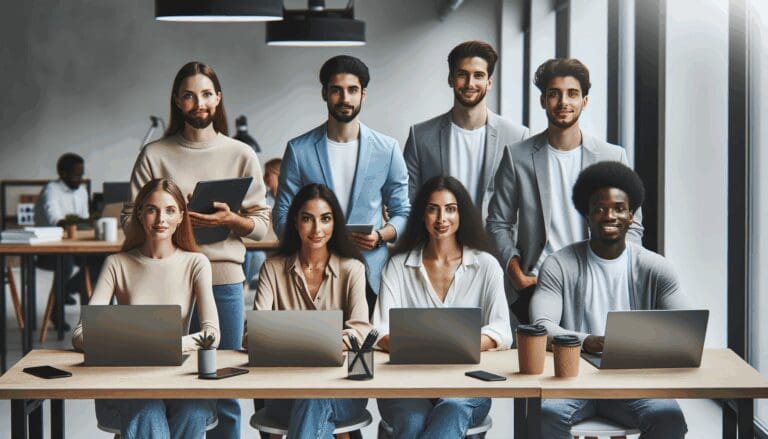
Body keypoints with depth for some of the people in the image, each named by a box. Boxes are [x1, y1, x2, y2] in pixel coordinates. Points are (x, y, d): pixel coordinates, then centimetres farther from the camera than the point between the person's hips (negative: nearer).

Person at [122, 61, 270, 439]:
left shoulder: (241, 155, 8)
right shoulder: (155, 155, 6)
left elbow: (261, 225, 6)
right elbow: (130, 219, 2)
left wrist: (230, 220, -13)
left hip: (224, 279, 1)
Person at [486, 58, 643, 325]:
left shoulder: (612, 157, 7)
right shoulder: (517, 156, 6)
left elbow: (631, 226, 11)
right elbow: (498, 222, 11)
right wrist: (516, 273, -3)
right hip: (534, 286, 0)